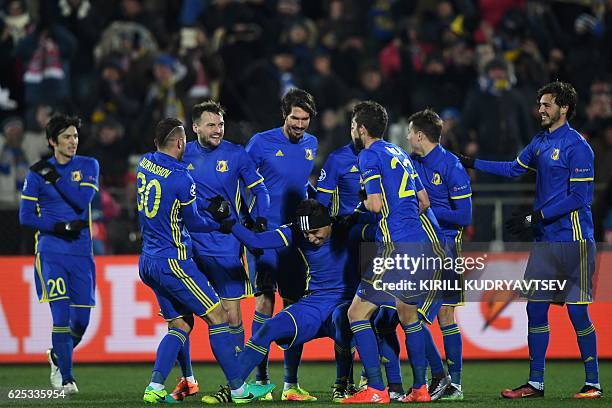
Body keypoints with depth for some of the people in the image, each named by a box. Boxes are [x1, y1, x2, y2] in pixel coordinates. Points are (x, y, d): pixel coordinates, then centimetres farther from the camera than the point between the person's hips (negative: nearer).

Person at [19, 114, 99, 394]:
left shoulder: (89, 166, 6)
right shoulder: (37, 173, 3)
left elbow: (82, 200, -10)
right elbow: (26, 216, 1)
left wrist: (55, 178, -15)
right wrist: (60, 227, -11)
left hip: (81, 252, 2)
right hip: (51, 252, -2)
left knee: (81, 320, 1)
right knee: (61, 314, -14)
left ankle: (58, 356, 31)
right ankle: (66, 378, -5)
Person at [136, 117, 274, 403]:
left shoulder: (145, 164, 7)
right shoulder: (182, 179, -16)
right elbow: (194, 224, -4)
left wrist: (209, 210, 24)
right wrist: (218, 221, 16)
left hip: (148, 260, 8)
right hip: (173, 261, -8)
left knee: (180, 324, 14)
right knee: (217, 316, -1)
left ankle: (155, 387, 1)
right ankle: (238, 388, 0)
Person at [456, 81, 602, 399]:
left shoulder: (577, 147, -11)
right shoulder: (540, 142, 13)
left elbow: (579, 197, -16)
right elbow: (515, 168, 28)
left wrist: (535, 217, -16)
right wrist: (471, 163, 24)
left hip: (573, 241, -8)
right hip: (544, 241, 8)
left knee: (577, 312, -5)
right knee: (535, 309, 6)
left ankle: (593, 384, 4)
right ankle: (535, 382, 12)